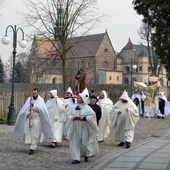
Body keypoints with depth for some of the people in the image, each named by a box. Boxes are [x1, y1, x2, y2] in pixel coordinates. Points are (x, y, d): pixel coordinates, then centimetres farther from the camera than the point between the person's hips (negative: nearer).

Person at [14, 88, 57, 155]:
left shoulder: (40, 100, -3)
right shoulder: (29, 99, 8)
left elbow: (40, 108, -19)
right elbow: (25, 108, 2)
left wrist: (33, 105, -32)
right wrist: (27, 113, -16)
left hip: (36, 119, -4)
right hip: (29, 118, 4)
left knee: (35, 133, -3)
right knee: (27, 130, -13)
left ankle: (33, 148, 3)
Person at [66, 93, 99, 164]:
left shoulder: (87, 108, -3)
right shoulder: (73, 107, 7)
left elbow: (92, 116, -8)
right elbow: (69, 115, 8)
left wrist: (83, 118, -18)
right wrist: (73, 118, -13)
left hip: (84, 127, -3)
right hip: (75, 127, 3)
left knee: (85, 142, -2)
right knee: (76, 142, -1)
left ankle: (86, 155, 26)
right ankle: (76, 158, 1)